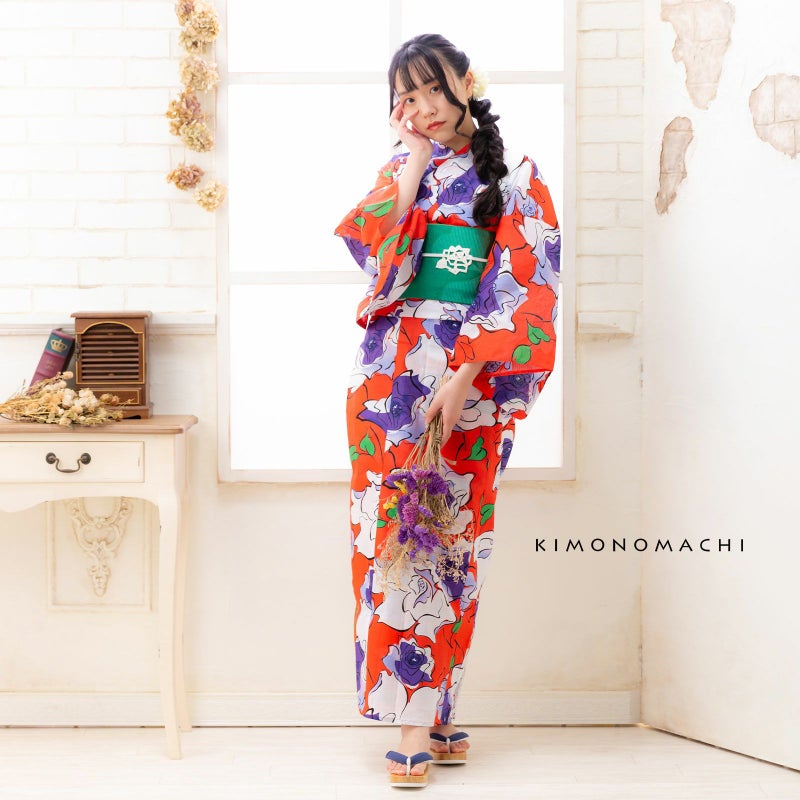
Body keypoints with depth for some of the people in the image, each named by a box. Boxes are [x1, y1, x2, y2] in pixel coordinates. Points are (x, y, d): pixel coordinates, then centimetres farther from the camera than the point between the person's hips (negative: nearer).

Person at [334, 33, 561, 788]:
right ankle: (431, 716, 8)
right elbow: (371, 248, -3)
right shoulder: (401, 170, 14)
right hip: (391, 373, 3)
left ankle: (422, 713, 3)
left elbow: (523, 285, -7)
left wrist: (464, 376, -15)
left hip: (469, 381, -3)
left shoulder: (515, 175, 3)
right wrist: (414, 163, -4)